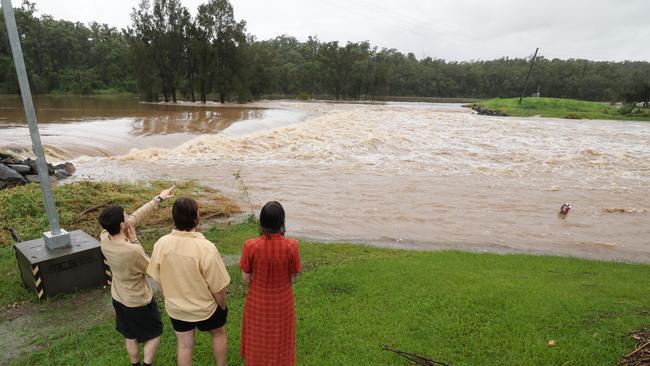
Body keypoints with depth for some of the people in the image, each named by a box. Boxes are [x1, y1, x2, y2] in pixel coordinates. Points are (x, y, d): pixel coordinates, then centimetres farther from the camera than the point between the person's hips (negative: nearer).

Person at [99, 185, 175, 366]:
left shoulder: (104, 238, -18)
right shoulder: (132, 251, -38)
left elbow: (135, 217, -8)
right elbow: (150, 268, -17)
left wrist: (158, 199, -4)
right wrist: (135, 242, -20)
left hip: (119, 298, 7)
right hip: (140, 301, -7)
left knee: (130, 336, 27)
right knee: (154, 334, 20)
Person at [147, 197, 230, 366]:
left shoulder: (161, 244, -19)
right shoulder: (206, 248, -33)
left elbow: (159, 280, -4)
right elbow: (218, 288, -22)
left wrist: (170, 298, 15)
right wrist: (222, 306, -2)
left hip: (175, 307, 4)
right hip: (205, 307, -3)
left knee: (184, 345, 23)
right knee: (219, 334, 26)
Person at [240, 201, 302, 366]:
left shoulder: (251, 246, -25)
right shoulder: (291, 246, -25)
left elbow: (246, 279, -12)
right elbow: (293, 278, -12)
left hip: (258, 301, 0)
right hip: (282, 301, 0)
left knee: (258, 336, 26)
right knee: (280, 336, 26)